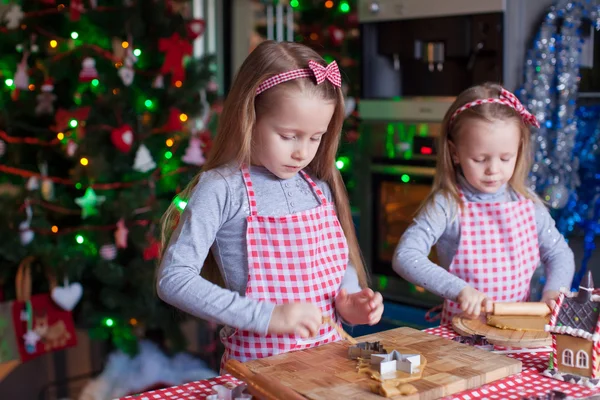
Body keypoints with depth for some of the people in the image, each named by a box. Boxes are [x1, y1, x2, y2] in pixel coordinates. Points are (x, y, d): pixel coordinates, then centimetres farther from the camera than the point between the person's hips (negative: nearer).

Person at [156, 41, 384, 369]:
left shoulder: (320, 186, 6)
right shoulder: (221, 188, -9)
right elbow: (173, 279, -15)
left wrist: (349, 302, -3)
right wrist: (267, 316, -21)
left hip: (328, 355, 2)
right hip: (258, 363, -1)